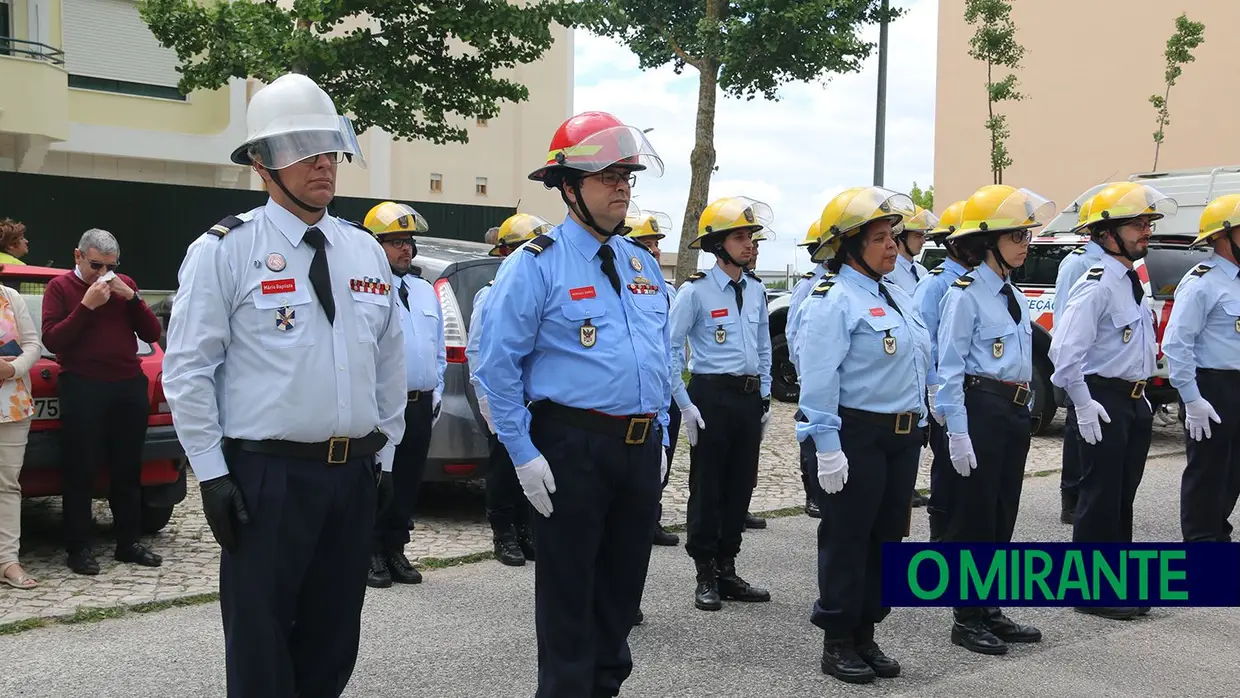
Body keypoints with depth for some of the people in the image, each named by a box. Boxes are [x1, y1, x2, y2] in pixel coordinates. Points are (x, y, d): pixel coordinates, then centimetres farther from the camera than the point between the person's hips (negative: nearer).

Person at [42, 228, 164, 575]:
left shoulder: (125, 284, 12)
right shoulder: (60, 287, 1)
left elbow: (151, 333, 8)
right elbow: (51, 340, -9)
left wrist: (131, 297, -6)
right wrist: (86, 306, -17)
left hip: (129, 386, 4)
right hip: (82, 388, -4)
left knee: (128, 469, 8)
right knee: (81, 471, -1)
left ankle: (129, 542, 17)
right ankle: (79, 547, 7)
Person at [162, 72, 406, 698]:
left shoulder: (367, 250, 10)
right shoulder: (224, 250, -6)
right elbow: (187, 370, -7)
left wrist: (384, 453, 13)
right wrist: (211, 473, -9)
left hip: (355, 473, 5)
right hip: (267, 476, -5)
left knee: (333, 639, 14)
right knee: (260, 642, 3)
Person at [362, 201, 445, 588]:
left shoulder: (426, 291, 16)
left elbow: (439, 349, 22)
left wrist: (436, 392, 15)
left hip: (420, 405, 7)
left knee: (408, 483, 12)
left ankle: (395, 550, 24)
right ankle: (372, 553, 11)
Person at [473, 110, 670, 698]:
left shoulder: (643, 265, 12)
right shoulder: (536, 265, -9)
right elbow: (497, 365, -11)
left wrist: (659, 438, 15)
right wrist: (524, 453, -13)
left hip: (642, 446, 6)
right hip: (574, 445, -6)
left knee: (624, 580, 17)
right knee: (569, 588, 4)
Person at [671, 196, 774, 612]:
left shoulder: (756, 291, 10)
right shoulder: (695, 290, -10)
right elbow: (671, 350, -10)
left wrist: (765, 398, 14)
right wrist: (685, 405, -13)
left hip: (749, 397, 6)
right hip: (712, 395, -6)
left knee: (740, 485, 11)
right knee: (707, 487, 2)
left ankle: (727, 570, 23)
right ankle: (706, 577, 12)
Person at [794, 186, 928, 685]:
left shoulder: (897, 296, 14)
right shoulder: (835, 299, -12)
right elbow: (820, 378, -18)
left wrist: (918, 428, 17)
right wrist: (828, 447, -21)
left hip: (903, 436, 8)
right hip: (857, 436, -8)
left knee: (886, 537, 13)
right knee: (848, 539, 1)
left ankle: (865, 635, 24)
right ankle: (837, 642, 12)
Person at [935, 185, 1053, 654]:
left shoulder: (1014, 295, 15)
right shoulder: (966, 294, -11)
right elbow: (950, 367, -15)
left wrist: (1022, 412, 16)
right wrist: (957, 430, -19)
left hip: (1015, 410, 9)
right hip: (980, 408, -8)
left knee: (1003, 514, 13)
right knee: (973, 515, 0)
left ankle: (991, 610, 24)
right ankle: (967, 619, 10)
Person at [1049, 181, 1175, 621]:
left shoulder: (1133, 283, 13)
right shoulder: (1097, 285, -18)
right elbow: (1065, 350, -25)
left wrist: (1140, 394, 17)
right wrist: (1084, 404, -22)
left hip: (1134, 401, 9)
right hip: (1104, 403, -9)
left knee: (1122, 498, 15)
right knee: (1101, 499, -2)